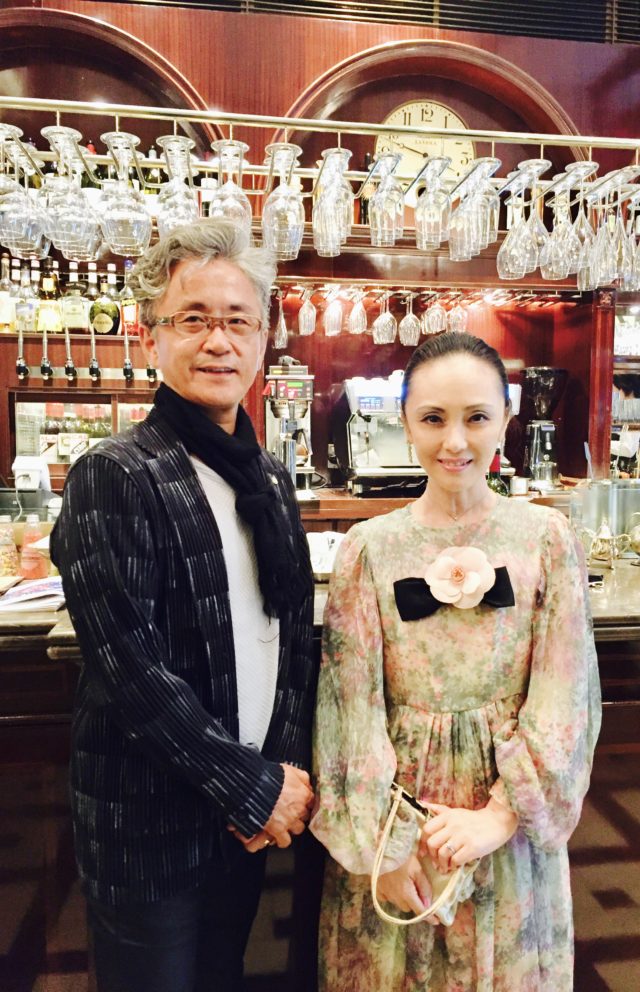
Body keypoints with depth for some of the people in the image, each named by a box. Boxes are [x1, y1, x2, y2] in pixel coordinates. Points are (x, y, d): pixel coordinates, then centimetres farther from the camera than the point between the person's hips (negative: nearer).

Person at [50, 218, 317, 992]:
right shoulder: (114, 478, -17)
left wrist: (285, 771, -5)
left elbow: (295, 639, 5)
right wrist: (256, 787, -14)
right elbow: (132, 668, -21)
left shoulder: (269, 477, 4)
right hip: (150, 829, -6)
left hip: (251, 814, 6)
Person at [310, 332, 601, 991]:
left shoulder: (546, 539, -7)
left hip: (514, 820, 1)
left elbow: (564, 697, -7)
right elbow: (354, 703, -9)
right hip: (395, 804, 0)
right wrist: (382, 842, -10)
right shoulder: (368, 548, -8)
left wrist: (502, 813, -13)